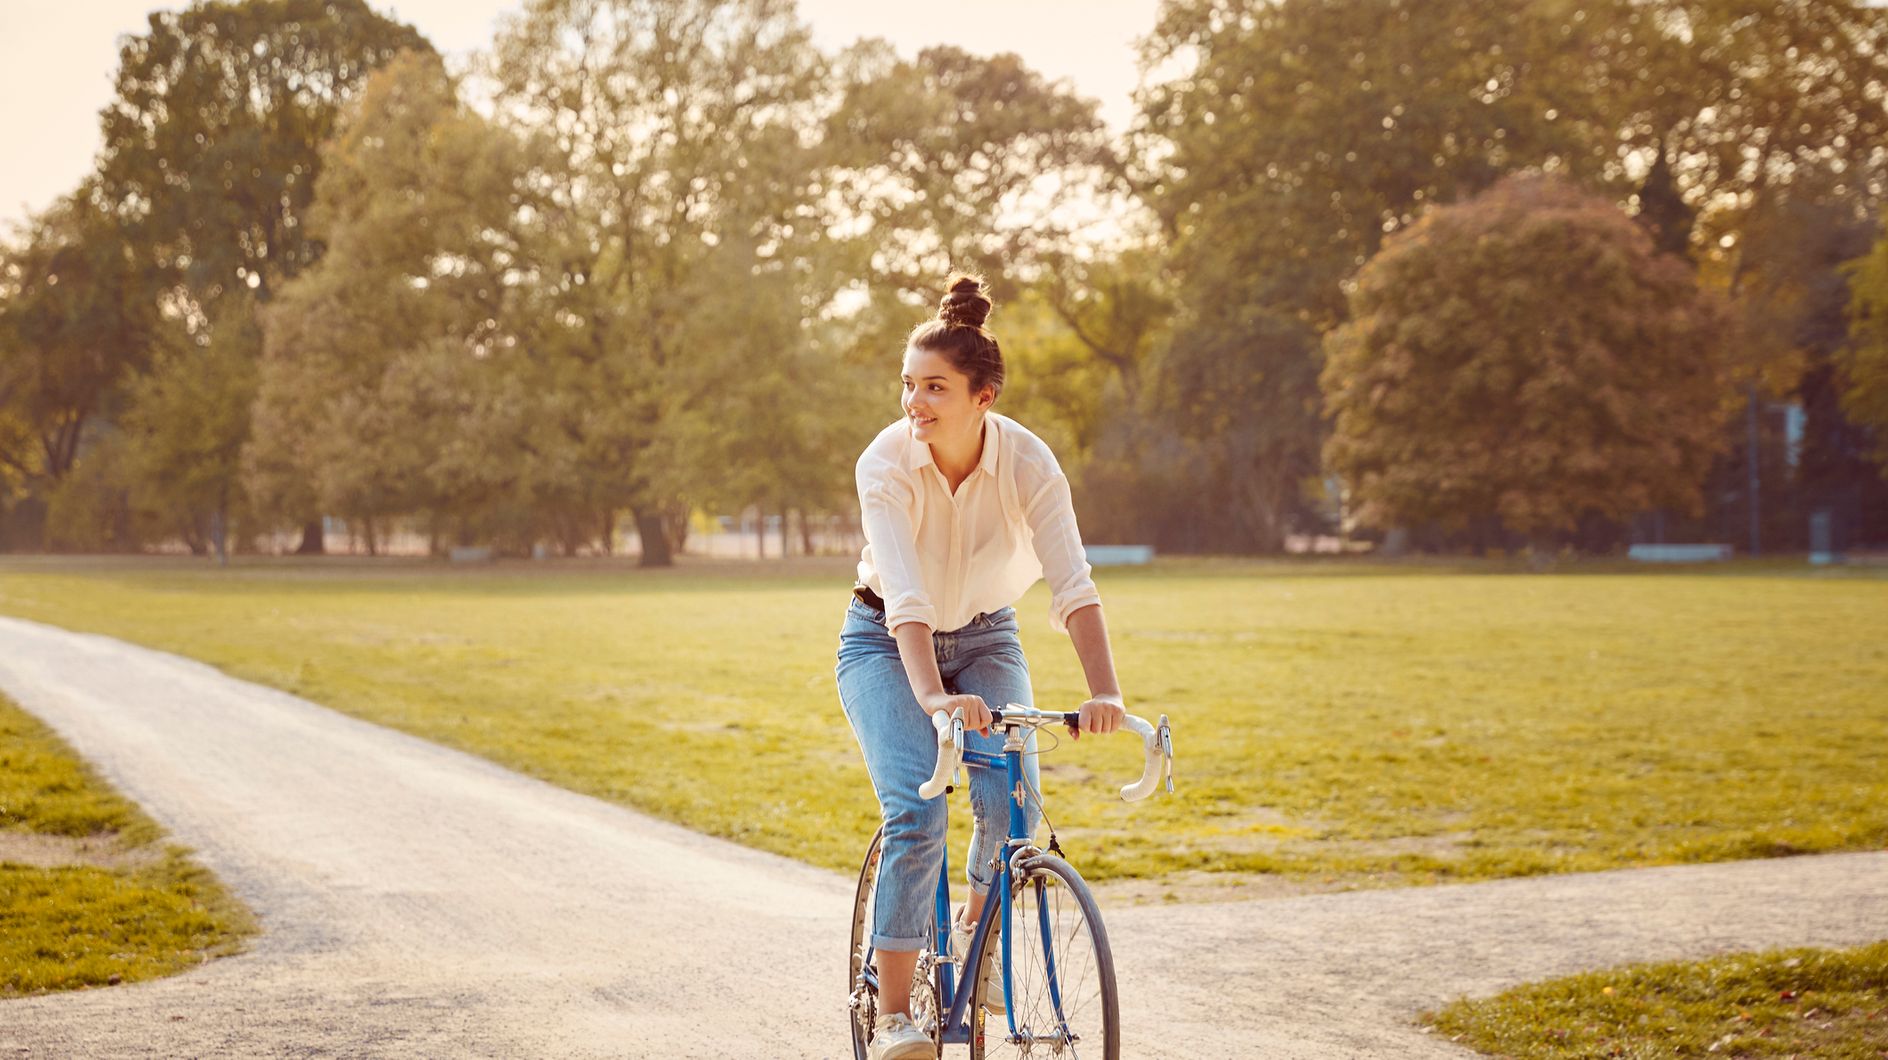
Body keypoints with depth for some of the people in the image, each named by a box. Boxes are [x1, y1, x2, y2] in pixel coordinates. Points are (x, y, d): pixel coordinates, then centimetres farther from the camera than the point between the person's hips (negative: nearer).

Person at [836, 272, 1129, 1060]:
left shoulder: (1028, 462, -22)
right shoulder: (887, 462, -26)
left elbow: (1074, 587, -30)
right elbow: (905, 597, -37)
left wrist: (1104, 693, -44)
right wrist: (932, 694, -53)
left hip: (985, 639, 2)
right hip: (887, 644, -2)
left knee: (1012, 800, -20)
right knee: (916, 811, -22)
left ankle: (977, 925, 12)